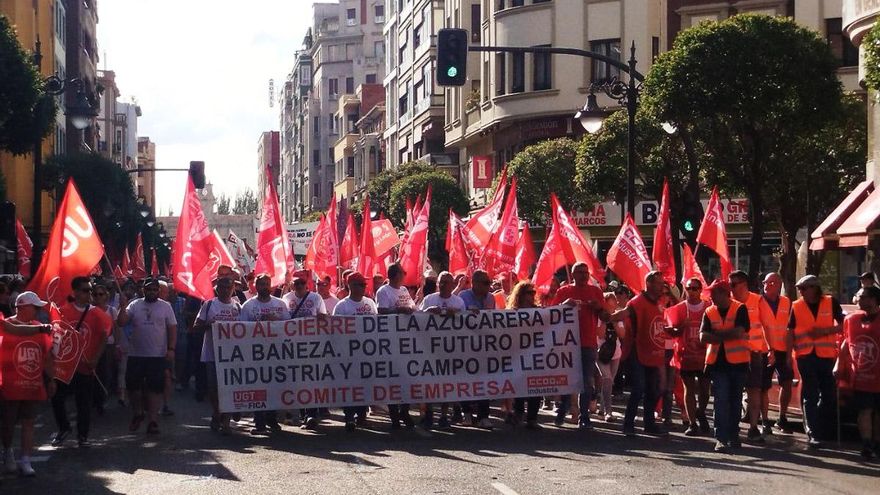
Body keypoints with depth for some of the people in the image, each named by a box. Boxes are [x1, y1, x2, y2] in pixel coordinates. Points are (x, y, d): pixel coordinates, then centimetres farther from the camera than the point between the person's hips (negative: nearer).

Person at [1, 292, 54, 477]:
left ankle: (25, 461, 6)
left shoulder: (39, 327, 6)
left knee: (28, 423, 3)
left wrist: (50, 379, 13)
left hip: (33, 385, 4)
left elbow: (47, 355, 13)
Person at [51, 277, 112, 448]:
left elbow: (104, 336, -1)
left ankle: (83, 435, 18)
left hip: (85, 367, -1)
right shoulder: (63, 311, -2)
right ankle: (63, 429, 26)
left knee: (84, 403, 4)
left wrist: (95, 359, -7)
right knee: (57, 398, 4)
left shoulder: (96, 314, -3)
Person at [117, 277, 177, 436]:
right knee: (133, 385, 4)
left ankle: (153, 420, 3)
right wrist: (123, 307, -16)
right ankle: (137, 413, 26)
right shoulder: (135, 305, 5)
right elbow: (121, 322, -2)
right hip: (136, 354, 2)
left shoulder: (165, 307, 3)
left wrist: (171, 349, -8)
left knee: (155, 387, -2)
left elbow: (172, 328, 1)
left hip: (158, 355, -1)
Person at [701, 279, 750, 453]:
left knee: (735, 401, 9)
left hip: (738, 362, -2)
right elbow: (703, 337, -3)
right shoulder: (709, 312, 7)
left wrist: (717, 334, -7)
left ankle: (733, 436, 20)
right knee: (721, 400, -7)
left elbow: (739, 332, -16)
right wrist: (728, 335, -12)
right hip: (718, 362, 2)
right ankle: (721, 438, -9)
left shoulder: (740, 309, -4)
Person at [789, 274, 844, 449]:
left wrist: (824, 330, -12)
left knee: (829, 394, 8)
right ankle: (813, 434, -4)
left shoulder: (831, 303, 1)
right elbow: (791, 333, 8)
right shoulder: (796, 306, 4)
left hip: (826, 356, 1)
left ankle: (818, 427, 28)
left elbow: (842, 326, 3)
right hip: (806, 356, -1)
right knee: (810, 396, -2)